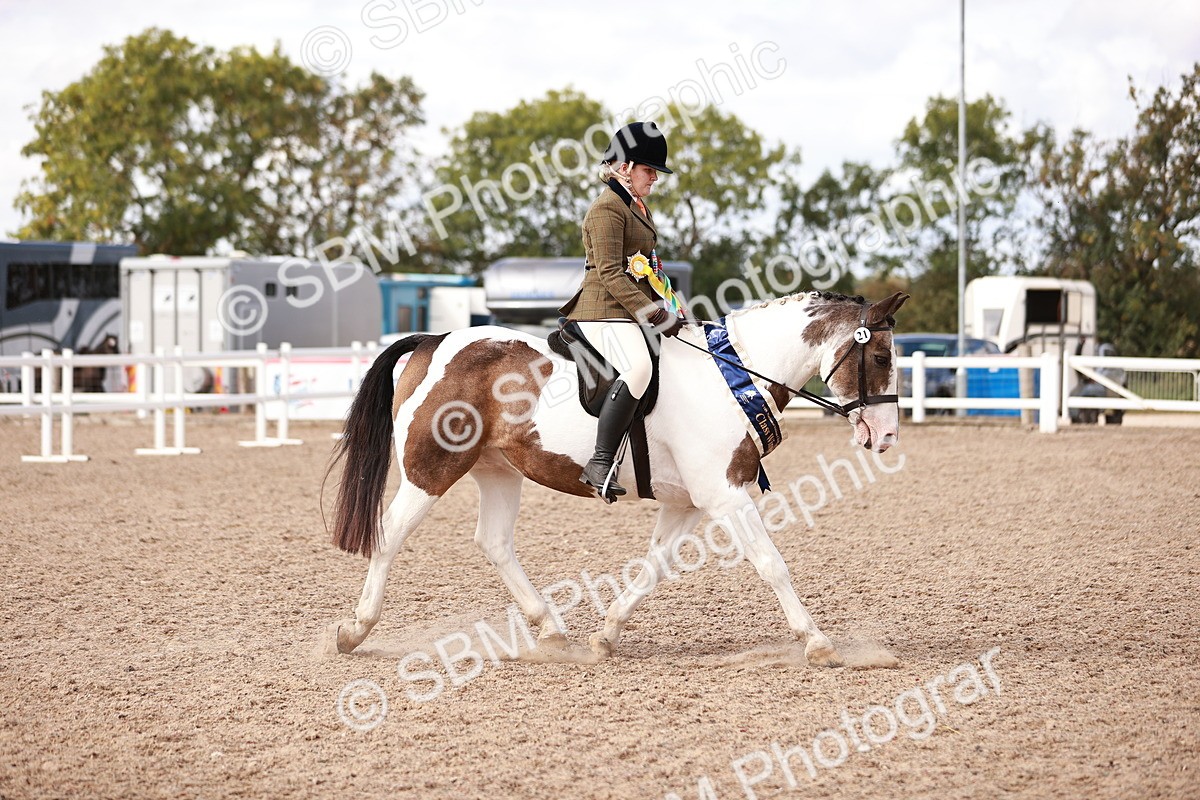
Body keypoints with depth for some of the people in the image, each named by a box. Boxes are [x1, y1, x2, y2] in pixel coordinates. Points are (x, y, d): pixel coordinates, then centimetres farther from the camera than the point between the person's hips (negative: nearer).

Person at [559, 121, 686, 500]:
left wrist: (668, 308, 18)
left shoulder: (637, 206, 22)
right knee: (638, 366, -35)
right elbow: (610, 273, -19)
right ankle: (600, 464, -38)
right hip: (606, 311, -11)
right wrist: (652, 313, -23)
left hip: (633, 310, 11)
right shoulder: (607, 208, -10)